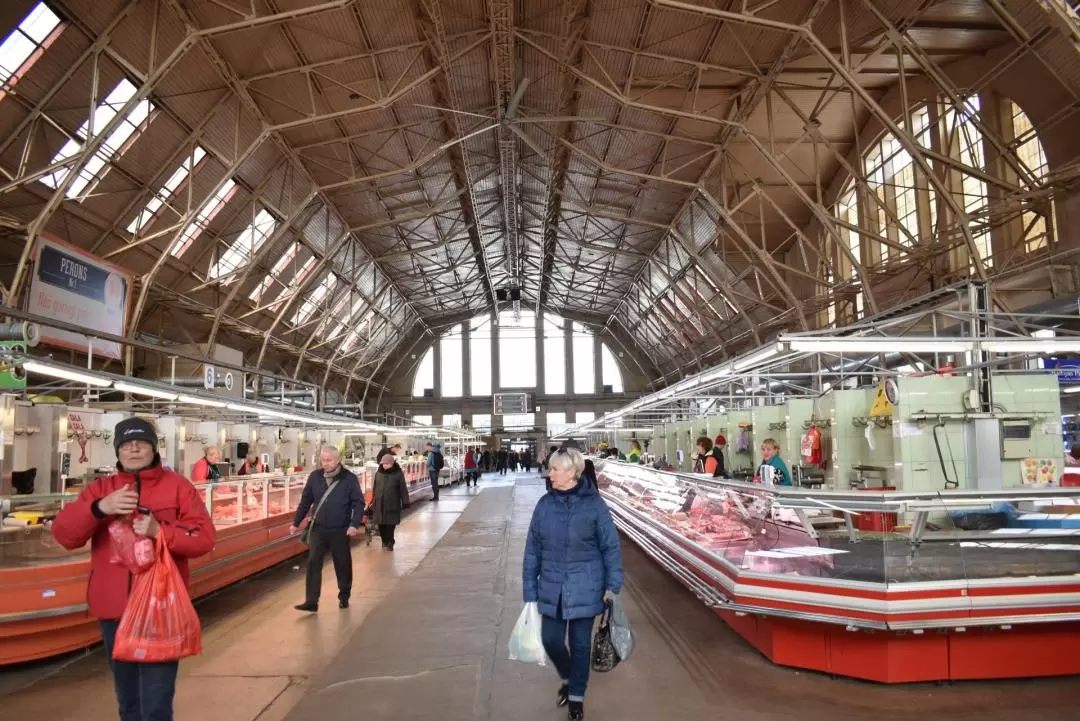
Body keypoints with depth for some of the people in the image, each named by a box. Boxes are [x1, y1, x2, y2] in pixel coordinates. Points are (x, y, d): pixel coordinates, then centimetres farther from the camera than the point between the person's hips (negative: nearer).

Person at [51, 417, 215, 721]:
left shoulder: (177, 486, 0)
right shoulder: (99, 489, 8)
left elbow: (204, 537, -6)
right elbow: (63, 534, -5)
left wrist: (160, 531, -22)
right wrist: (99, 508, -23)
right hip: (114, 611, 4)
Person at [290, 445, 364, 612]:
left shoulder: (349, 478, -9)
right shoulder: (315, 476, 1)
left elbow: (358, 503, -10)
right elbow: (305, 501, 10)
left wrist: (355, 524, -22)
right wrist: (296, 522, 11)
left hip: (340, 531, -2)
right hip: (318, 529, 2)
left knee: (343, 565, 9)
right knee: (313, 564, -4)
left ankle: (344, 597, 27)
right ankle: (311, 602, 0)